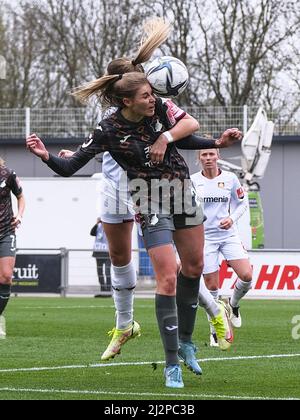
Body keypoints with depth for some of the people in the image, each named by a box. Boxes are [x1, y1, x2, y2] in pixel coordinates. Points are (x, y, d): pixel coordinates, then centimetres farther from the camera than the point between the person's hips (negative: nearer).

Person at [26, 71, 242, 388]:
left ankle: (185, 341, 36)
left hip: (183, 193, 6)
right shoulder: (109, 131, -17)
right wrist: (46, 156, -32)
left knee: (194, 267, 16)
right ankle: (172, 364, -7)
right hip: (151, 204, -6)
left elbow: (185, 136, 15)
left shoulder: (158, 109, -5)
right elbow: (70, 167, -15)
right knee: (168, 279, -13)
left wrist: (218, 142, 8)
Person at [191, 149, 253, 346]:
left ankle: (234, 304, 19)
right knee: (211, 286, -4)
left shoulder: (230, 178, 1)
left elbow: (242, 203, 10)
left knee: (246, 276, -14)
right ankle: (215, 331, 11)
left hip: (229, 234, 1)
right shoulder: (192, 181, -2)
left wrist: (232, 219, -7)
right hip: (205, 237, -1)